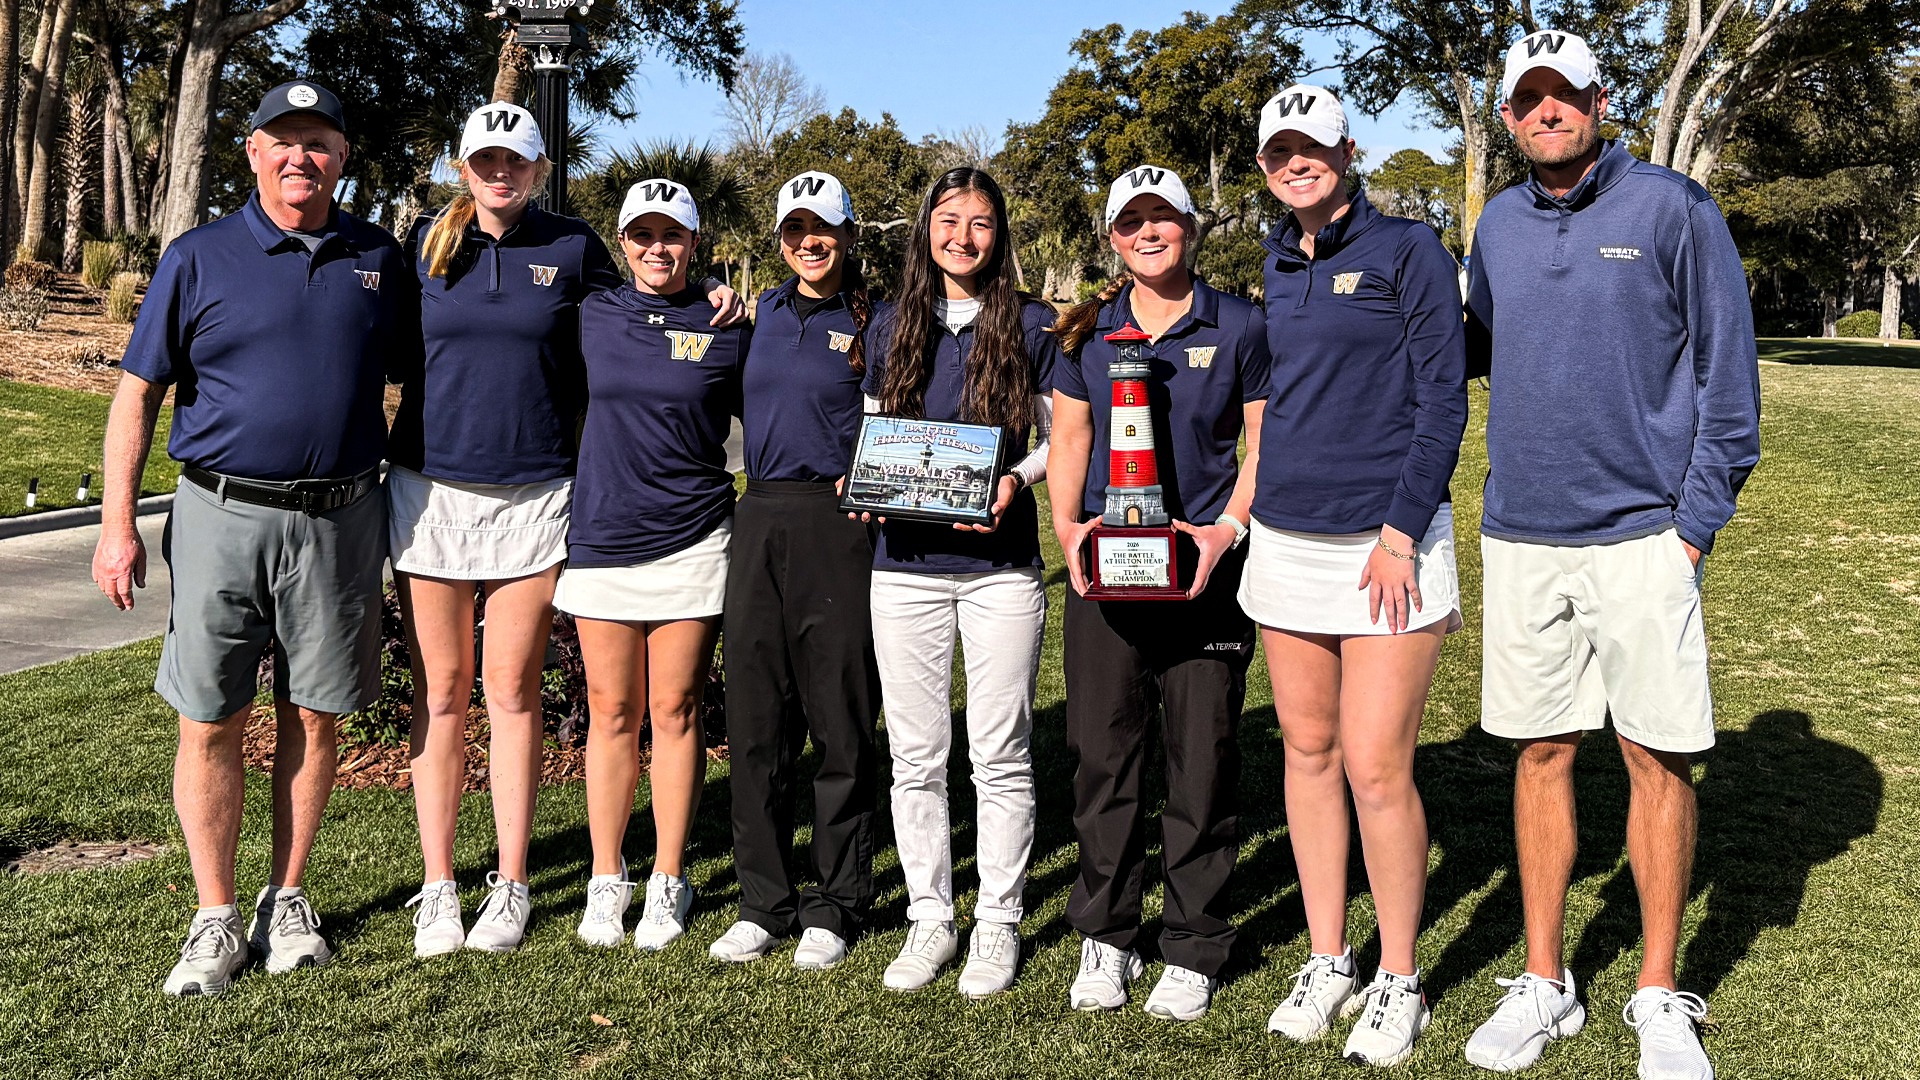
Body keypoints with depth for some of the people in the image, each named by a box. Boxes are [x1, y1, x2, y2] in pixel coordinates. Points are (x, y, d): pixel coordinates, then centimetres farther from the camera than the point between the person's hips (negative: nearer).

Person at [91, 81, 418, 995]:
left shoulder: (379, 259, 8)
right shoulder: (199, 258, 3)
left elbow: (413, 375, 16)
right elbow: (138, 394, 3)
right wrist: (119, 525, -3)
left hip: (338, 520, 1)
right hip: (222, 515, -1)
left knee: (312, 717, 8)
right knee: (211, 723, 3)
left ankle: (288, 901, 23)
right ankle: (215, 920, 16)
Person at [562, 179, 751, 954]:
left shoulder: (726, 329, 2)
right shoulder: (593, 316, 7)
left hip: (691, 542, -2)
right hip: (601, 535, 2)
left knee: (675, 712, 4)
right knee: (611, 713, 7)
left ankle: (668, 882, 16)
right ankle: (606, 881, 19)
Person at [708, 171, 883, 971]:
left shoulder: (873, 322, 2)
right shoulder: (763, 312, 16)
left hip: (837, 523, -4)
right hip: (760, 521, 5)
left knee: (840, 719, 1)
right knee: (755, 719, 6)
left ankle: (834, 906, 13)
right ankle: (762, 902, 17)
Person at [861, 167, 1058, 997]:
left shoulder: (1031, 326, 4)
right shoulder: (893, 327, 11)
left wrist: (1017, 480, -13)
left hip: (999, 563, -2)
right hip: (905, 563, 3)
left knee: (1000, 755, 3)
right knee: (915, 756, 7)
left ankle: (998, 922, 17)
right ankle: (929, 919, 21)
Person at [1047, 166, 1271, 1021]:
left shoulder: (1239, 326, 3)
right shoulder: (1089, 331, 11)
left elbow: (1267, 445, 3)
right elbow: (1068, 439, 13)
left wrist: (1226, 529, -11)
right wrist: (1068, 527, -3)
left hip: (1205, 569, -2)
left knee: (1202, 759, 2)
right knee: (1102, 751, 5)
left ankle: (1192, 949, 16)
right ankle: (1105, 937, 20)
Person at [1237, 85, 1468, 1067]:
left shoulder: (1407, 250, -4)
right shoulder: (1276, 263, 13)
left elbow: (1443, 400, -8)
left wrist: (1400, 532, -14)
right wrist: (1256, 498, 12)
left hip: (1385, 543, -6)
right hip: (1286, 538, 6)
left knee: (1375, 768, -6)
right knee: (1308, 751, 10)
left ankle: (1398, 982, 12)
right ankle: (1327, 962, 23)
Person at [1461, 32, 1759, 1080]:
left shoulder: (1672, 208, -3)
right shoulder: (1499, 225, 10)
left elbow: (1727, 373, -3)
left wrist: (1698, 521, -8)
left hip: (1641, 537, -3)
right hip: (1520, 534, 4)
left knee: (1657, 757, 3)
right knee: (1541, 753, 9)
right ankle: (1544, 984, 21)